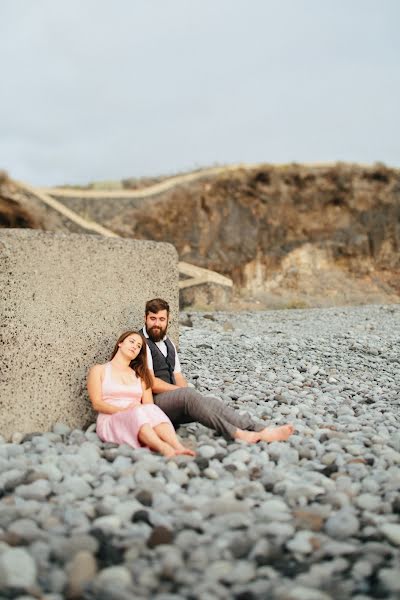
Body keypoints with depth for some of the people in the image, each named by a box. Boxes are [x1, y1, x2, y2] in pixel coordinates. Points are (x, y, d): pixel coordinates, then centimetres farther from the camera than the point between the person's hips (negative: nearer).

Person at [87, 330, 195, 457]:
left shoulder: (140, 375, 26)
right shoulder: (99, 370, 15)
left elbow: (149, 404, 12)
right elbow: (97, 404, 1)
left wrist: (139, 408, -13)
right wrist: (124, 410, -15)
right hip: (110, 421, -3)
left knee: (151, 410, -34)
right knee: (137, 413, -37)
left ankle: (179, 448, -59)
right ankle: (165, 450, -64)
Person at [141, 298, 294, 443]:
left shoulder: (168, 343, 22)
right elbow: (151, 383, -13)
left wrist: (185, 391, -3)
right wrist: (183, 390, -11)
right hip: (154, 401, -7)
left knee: (210, 402, -19)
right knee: (188, 394, -35)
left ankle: (260, 431, -36)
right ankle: (236, 434, -46)